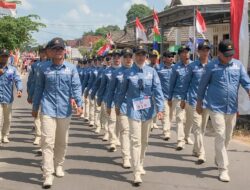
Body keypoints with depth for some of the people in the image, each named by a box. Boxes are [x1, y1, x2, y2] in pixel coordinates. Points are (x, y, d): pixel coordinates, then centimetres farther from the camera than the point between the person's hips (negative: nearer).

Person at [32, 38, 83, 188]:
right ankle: (48, 175, -7)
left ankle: (59, 165, 36)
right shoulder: (44, 68, 2)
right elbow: (39, 88, 9)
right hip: (48, 109, -1)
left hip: (65, 109, 2)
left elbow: (76, 86, -4)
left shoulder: (71, 68, 1)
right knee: (48, 142, -8)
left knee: (62, 142, 15)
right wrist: (35, 107, 13)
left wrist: (79, 104, -19)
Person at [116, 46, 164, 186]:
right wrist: (118, 105, 16)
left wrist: (160, 108, -14)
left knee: (145, 140, 15)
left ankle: (140, 165, 34)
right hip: (134, 110, -2)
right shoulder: (129, 73, -3)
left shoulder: (151, 71, -2)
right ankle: (137, 173, -6)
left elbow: (157, 90, -6)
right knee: (136, 141, -8)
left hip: (148, 110, 2)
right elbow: (123, 90, 8)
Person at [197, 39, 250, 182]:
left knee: (228, 137, 16)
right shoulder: (211, 66, -6)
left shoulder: (238, 65, 2)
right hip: (216, 107, -4)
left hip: (232, 108, 4)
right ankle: (223, 169, -3)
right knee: (220, 137, -8)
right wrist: (199, 103, 7)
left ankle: (219, 159, 40)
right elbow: (203, 85, 2)